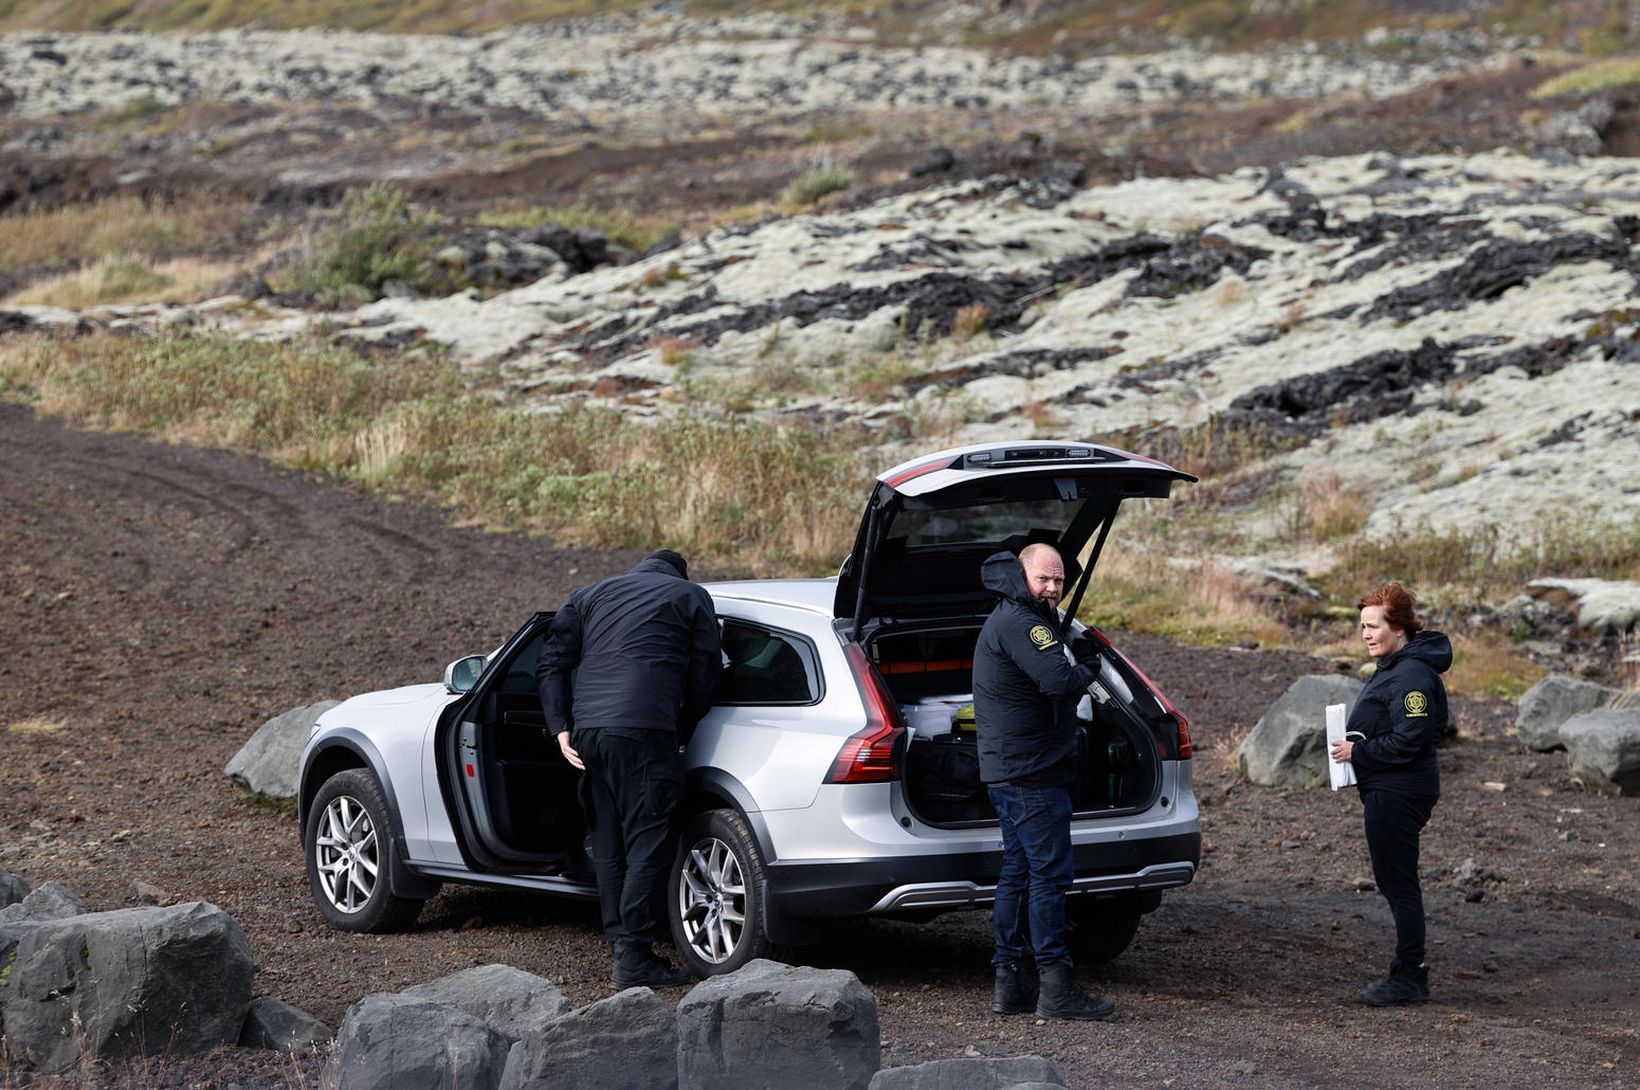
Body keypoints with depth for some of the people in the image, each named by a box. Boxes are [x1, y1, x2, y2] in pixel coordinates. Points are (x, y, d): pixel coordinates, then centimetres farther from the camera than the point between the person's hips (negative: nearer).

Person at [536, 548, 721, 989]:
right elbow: (704, 677, 8)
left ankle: (622, 948, 14)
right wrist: (682, 734, 17)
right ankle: (634, 959, -9)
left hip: (588, 730, 5)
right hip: (644, 730, -5)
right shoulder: (692, 597, 16)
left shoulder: (590, 595, 26)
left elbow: (551, 664, 14)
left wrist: (561, 727, 8)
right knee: (649, 843, -4)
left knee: (608, 845, 13)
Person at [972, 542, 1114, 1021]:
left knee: (1019, 872, 12)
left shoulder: (1011, 618, 17)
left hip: (1009, 769, 11)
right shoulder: (1019, 623, -17)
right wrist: (1086, 672, -8)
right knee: (1050, 873, -10)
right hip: (1030, 771, -11)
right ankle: (1055, 987, -11)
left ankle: (1011, 983, 15)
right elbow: (1059, 680, -29)